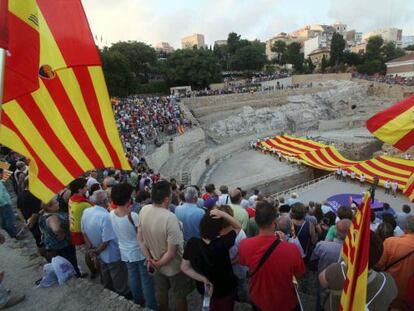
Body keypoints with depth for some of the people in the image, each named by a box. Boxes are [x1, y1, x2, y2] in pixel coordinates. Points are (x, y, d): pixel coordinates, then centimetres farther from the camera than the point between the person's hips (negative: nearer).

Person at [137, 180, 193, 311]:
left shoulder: (143, 210, -16)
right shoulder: (170, 218, -35)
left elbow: (140, 238, -4)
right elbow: (172, 253, -28)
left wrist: (150, 259, -3)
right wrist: (158, 264, -12)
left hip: (155, 262, 6)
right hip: (174, 267, -5)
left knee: (161, 292, 30)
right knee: (179, 296, 21)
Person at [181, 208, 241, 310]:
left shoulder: (192, 243, -24)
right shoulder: (222, 244, -36)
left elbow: (184, 267, -13)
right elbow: (238, 227, -21)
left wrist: (203, 279, -16)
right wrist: (222, 214, -34)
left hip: (204, 289, 4)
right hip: (225, 290, -3)